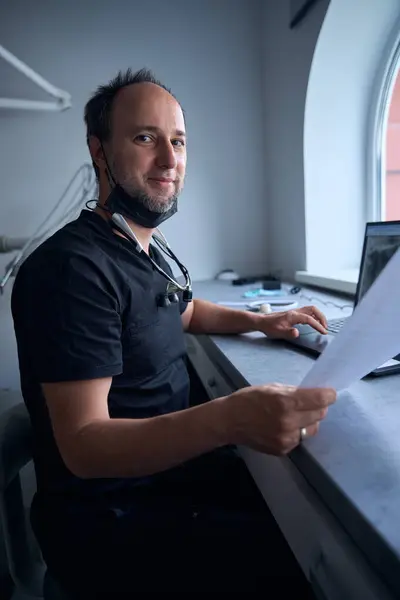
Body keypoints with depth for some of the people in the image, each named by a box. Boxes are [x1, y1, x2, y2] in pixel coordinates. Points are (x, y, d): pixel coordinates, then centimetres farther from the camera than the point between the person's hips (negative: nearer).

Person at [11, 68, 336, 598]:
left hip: (168, 461, 8)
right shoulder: (73, 266, -24)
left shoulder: (148, 250, 5)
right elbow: (83, 446, -27)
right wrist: (231, 418, -42)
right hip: (111, 520, -8)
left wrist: (260, 322, 6)